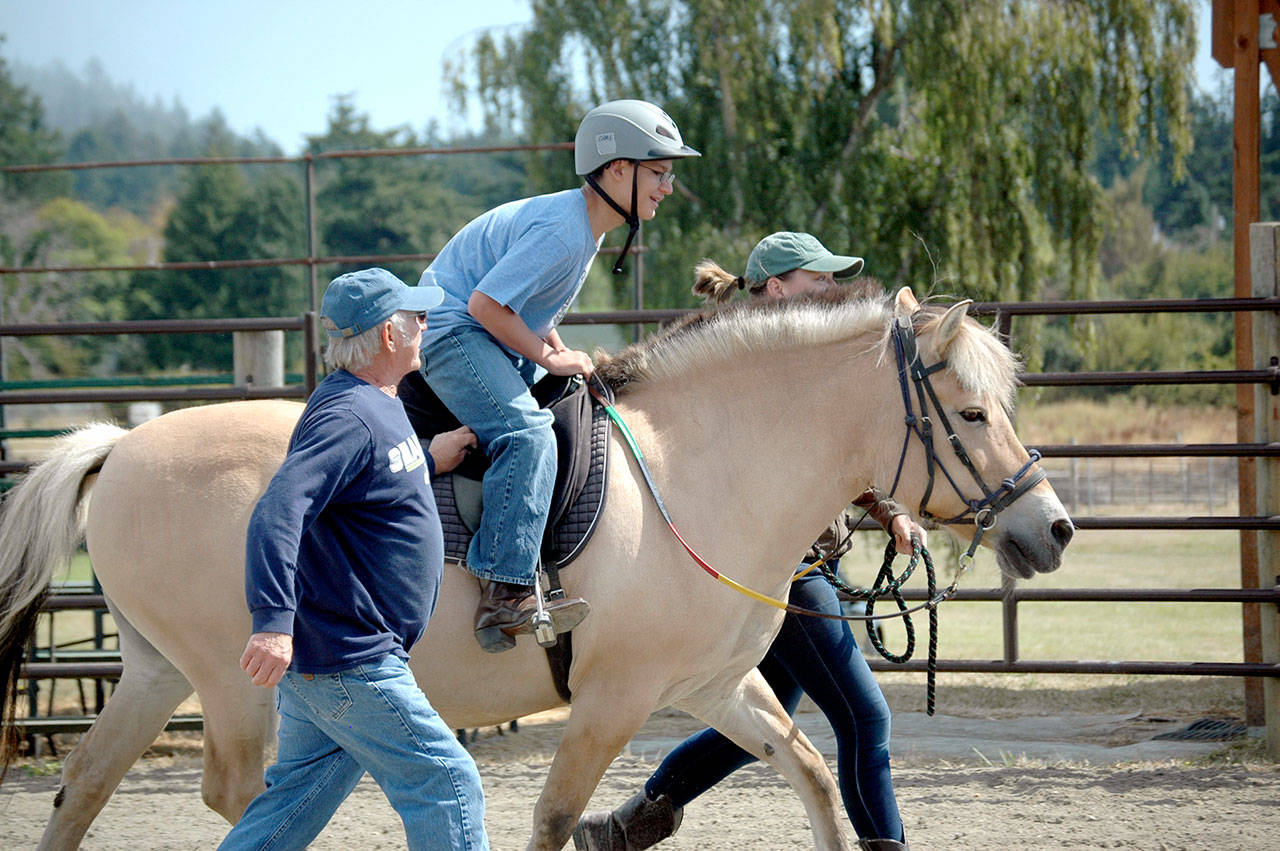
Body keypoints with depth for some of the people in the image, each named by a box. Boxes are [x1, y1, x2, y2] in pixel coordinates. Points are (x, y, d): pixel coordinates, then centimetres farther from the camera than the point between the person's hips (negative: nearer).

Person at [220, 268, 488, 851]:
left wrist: (428, 463, 19)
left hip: (324, 659, 11)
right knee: (446, 784, -4)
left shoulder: (377, 407, 14)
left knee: (298, 797, 14)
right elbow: (278, 512, -31)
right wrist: (273, 621, -41)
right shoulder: (350, 418, -19)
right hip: (351, 663, -11)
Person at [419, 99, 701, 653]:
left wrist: (557, 349, 3)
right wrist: (551, 358, -17)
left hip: (493, 337, 11)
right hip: (453, 332, -11)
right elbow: (486, 303, -25)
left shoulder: (588, 225, 9)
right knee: (526, 434, -29)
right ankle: (506, 596, -36)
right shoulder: (563, 231, -23)